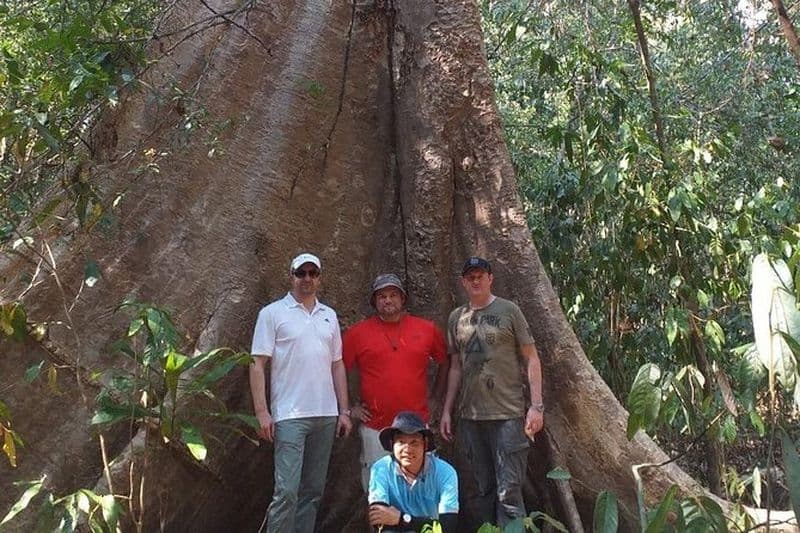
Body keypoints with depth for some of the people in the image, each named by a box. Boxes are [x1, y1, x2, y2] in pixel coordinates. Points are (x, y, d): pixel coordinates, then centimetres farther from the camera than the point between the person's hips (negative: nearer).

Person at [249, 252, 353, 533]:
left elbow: (337, 365, 15)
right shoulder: (273, 313, 0)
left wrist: (344, 410, 9)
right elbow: (258, 364, -4)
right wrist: (262, 412, -11)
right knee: (287, 491, -10)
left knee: (313, 491, 9)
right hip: (290, 416, -5)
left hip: (326, 415, 5)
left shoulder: (329, 316, 14)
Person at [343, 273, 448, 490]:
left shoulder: (427, 329, 5)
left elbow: (445, 363, 17)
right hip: (374, 428, -1)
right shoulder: (358, 332, 1)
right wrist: (351, 406, 2)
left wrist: (436, 398, 11)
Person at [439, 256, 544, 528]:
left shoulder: (508, 310, -1)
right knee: (483, 490, 11)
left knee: (508, 492, -6)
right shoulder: (456, 317, 10)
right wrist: (446, 410, 12)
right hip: (471, 416, 4)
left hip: (508, 414, -4)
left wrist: (536, 405, -9)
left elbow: (531, 358, -2)